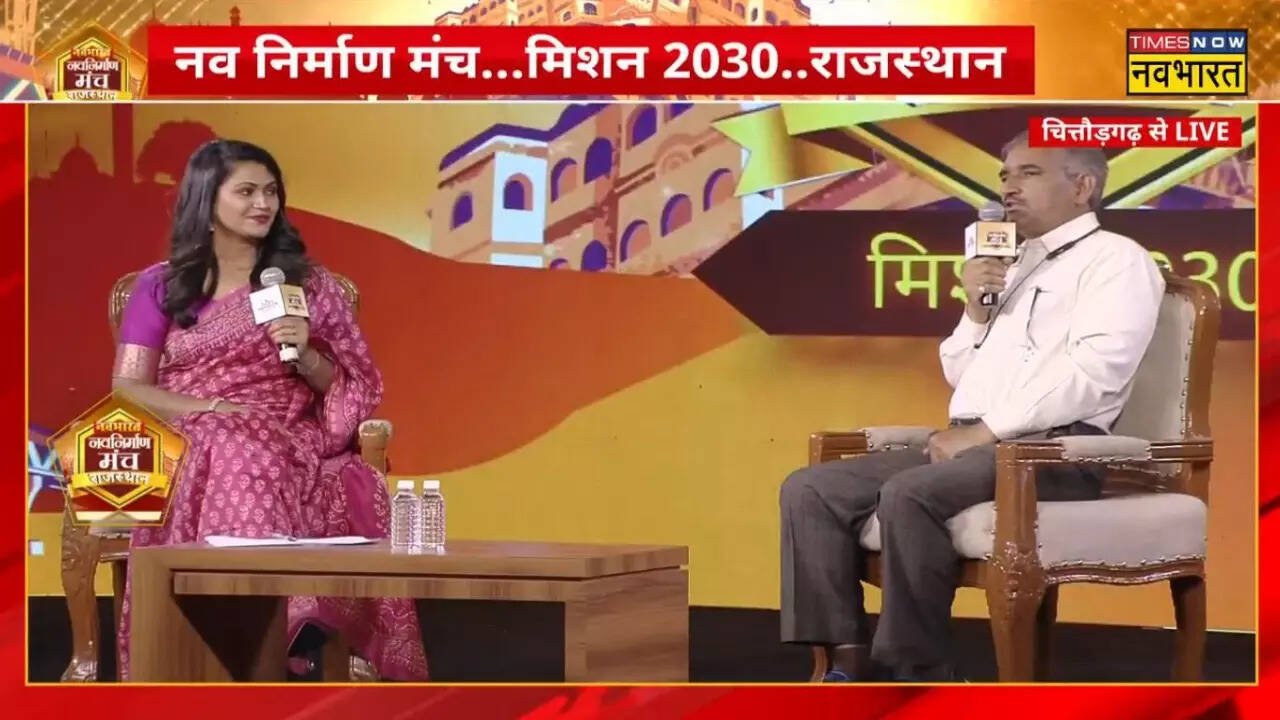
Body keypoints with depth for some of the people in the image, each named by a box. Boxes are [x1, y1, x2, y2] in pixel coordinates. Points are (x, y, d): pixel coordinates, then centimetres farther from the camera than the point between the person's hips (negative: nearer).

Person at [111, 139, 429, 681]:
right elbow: (126, 389, 3)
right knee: (226, 453, -37)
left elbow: (347, 392, 14)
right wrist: (212, 408, -12)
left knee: (250, 466, -37)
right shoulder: (160, 287, 13)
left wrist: (305, 355, -8)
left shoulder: (306, 283, 15)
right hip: (186, 445, 0)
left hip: (286, 446, 0)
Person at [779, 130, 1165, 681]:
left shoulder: (1116, 259, 1)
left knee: (909, 493, -35)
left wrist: (986, 431, -17)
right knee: (810, 490, -8)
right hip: (971, 444, 9)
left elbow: (1094, 370, -15)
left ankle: (914, 676, -24)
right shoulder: (1011, 266, 26)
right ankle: (851, 662, -15)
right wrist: (975, 311, 8)